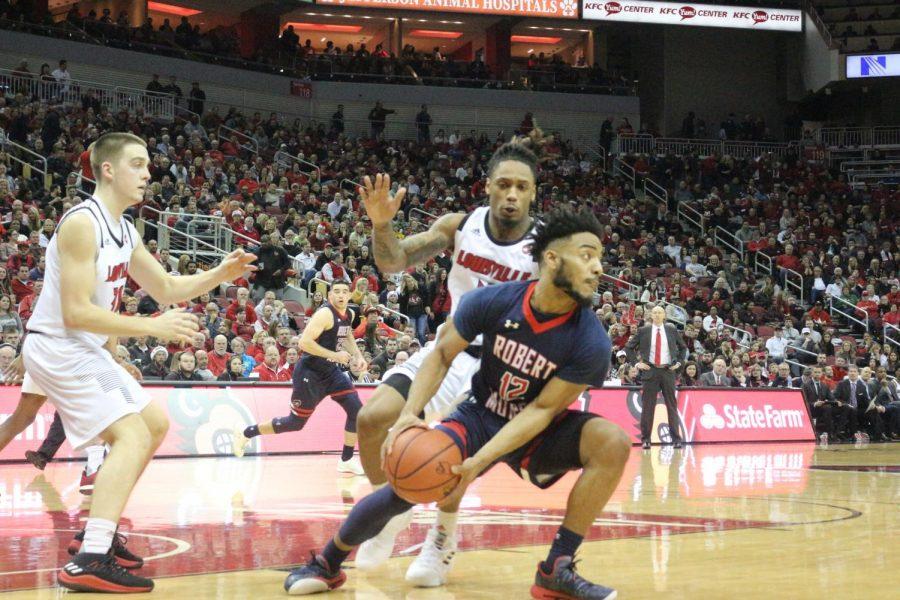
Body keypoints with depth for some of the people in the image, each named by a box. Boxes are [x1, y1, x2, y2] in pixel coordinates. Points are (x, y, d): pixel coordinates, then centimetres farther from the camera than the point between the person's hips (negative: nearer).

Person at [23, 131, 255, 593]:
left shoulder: (124, 232, 9)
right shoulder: (82, 223, -21)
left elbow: (167, 289, 20)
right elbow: (76, 312, -27)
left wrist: (221, 274, 4)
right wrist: (153, 327, -25)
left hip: (86, 349, 10)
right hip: (56, 346, -10)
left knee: (155, 424, 19)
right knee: (132, 435, -21)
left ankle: (101, 530, 24)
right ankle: (89, 562, -30)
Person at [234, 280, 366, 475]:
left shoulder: (349, 315, 5)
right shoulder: (325, 314, -22)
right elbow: (304, 342, -29)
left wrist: (357, 355, 11)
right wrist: (335, 355, -27)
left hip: (331, 370, 8)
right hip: (310, 373, -8)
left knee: (356, 410, -4)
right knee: (296, 422, 0)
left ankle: (347, 460, 7)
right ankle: (245, 434, 17)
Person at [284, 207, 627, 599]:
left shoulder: (591, 342, -24)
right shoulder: (492, 301, -20)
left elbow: (542, 409, -22)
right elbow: (442, 354, -8)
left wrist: (480, 461, -32)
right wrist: (411, 413, -24)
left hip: (537, 431, 0)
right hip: (480, 416, 0)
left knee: (613, 443, -26)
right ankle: (327, 564, 8)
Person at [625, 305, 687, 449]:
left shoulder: (671, 330, 7)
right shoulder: (644, 331, 3)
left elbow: (683, 347, 19)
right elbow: (628, 347, 10)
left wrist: (679, 362, 8)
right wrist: (637, 363, 1)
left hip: (668, 371, 1)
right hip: (650, 371, -1)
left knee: (672, 405, 2)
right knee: (647, 406, -2)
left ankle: (676, 439, 6)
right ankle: (645, 440, 3)